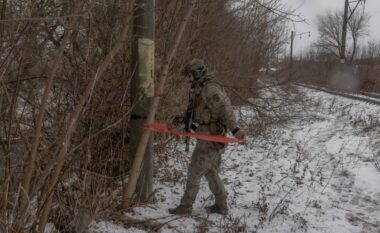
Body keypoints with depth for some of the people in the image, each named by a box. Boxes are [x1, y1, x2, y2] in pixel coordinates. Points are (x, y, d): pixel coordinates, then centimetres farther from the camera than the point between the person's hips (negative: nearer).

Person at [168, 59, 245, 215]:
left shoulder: (210, 89, -16)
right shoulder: (199, 90, 16)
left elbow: (225, 109, -23)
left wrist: (235, 129, -30)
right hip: (211, 138, 10)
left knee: (194, 171, -3)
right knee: (211, 172, 16)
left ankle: (186, 206, 7)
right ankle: (221, 206, 23)